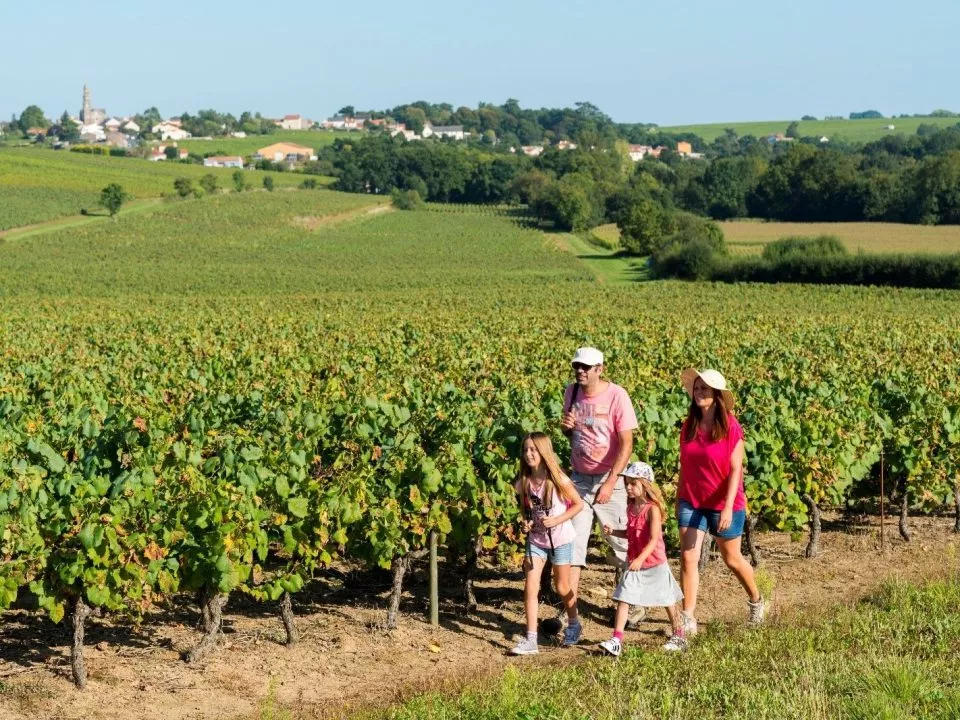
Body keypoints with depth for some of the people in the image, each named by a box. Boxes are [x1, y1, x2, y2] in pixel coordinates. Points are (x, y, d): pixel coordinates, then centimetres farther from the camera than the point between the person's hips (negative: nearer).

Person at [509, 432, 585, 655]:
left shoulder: (559, 480, -17)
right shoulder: (523, 483, -6)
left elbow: (578, 504, -7)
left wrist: (558, 520, -19)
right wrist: (526, 521, -9)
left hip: (560, 539, -3)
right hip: (536, 539, 3)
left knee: (562, 588, 11)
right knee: (530, 588, -8)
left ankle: (573, 624, 39)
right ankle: (531, 640, -6)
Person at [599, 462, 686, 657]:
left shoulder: (652, 509, -19)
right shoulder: (630, 508, 4)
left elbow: (654, 539, -25)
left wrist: (641, 559, -37)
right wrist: (614, 532, 0)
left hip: (655, 564, -6)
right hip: (634, 564, 6)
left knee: (667, 600, 10)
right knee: (623, 599, -5)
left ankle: (678, 636, 28)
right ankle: (616, 640, -8)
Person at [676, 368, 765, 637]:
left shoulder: (731, 428, -14)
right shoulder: (689, 426, 0)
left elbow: (735, 470, -16)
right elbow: (684, 466, 9)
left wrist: (728, 508, -22)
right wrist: (678, 499, 12)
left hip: (724, 504, -4)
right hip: (691, 502, 4)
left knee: (732, 558, 13)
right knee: (688, 557, -7)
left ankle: (756, 601, 39)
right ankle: (688, 619, -3)